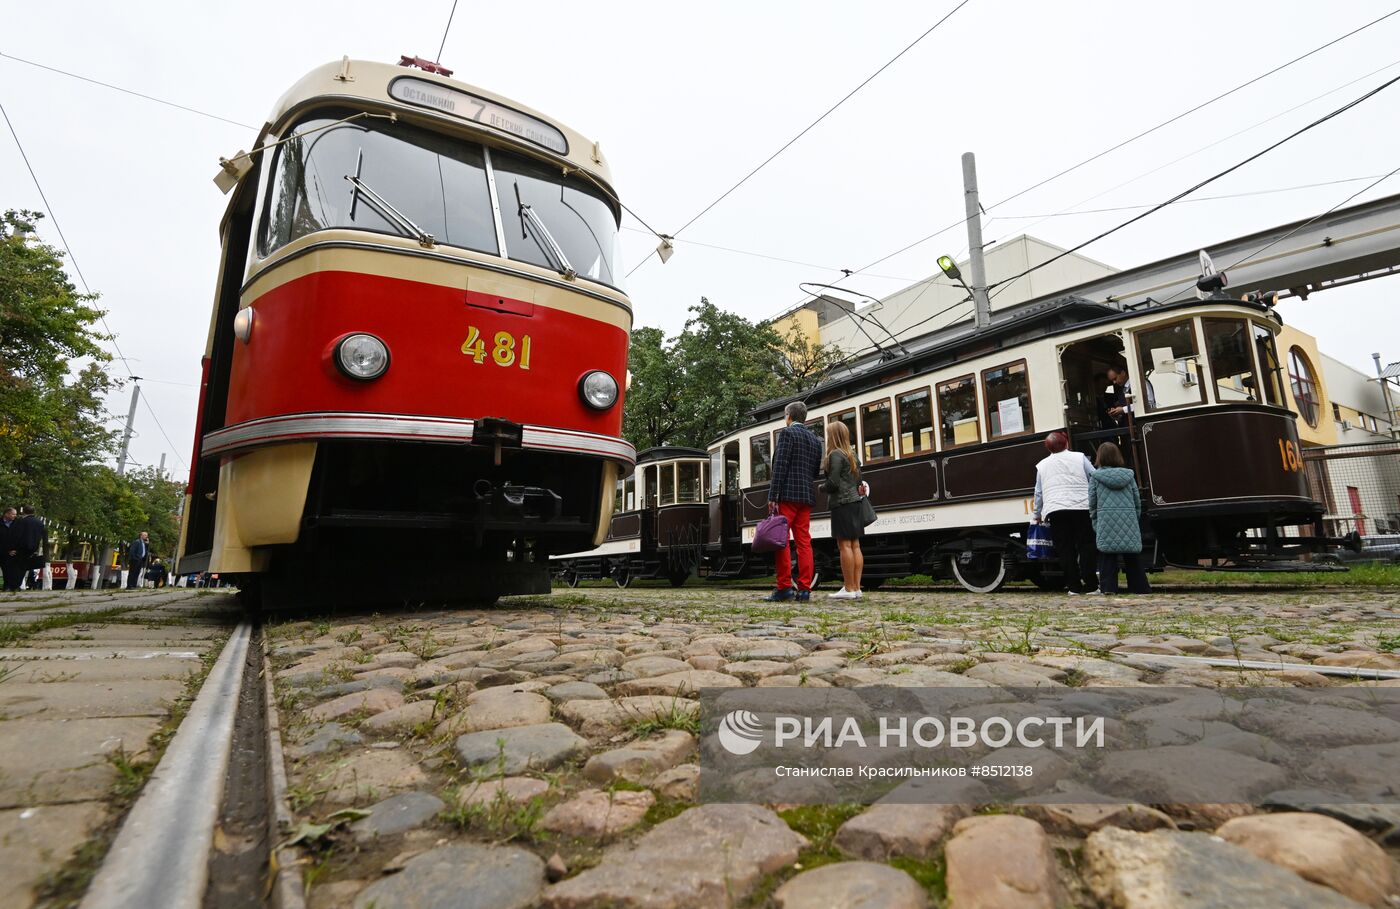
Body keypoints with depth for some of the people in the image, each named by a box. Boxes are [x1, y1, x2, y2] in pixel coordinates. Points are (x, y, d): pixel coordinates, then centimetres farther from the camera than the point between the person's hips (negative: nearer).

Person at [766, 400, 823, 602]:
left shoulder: (787, 433, -4)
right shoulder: (815, 439, 18)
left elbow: (780, 466, -13)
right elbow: (816, 471, 18)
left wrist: (772, 496, -14)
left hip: (787, 494, -7)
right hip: (806, 496, 7)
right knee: (804, 542, 5)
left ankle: (784, 587, -5)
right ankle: (804, 589, 4)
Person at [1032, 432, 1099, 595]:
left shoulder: (1042, 465, 13)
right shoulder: (1079, 458, 7)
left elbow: (1039, 493, 18)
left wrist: (1036, 514, 27)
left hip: (1055, 511, 1)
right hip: (1081, 508, -1)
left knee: (1065, 549, 4)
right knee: (1086, 547, 5)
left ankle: (1074, 587, 4)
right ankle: (1090, 586, -1)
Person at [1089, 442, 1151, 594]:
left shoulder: (1096, 477, 1)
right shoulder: (1128, 475, 9)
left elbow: (1092, 503, 2)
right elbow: (1137, 501, 13)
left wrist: (1095, 521, 12)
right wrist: (1136, 519, 23)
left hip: (1106, 523, -3)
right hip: (1129, 523, 3)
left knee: (1107, 555, 0)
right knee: (1132, 557, 11)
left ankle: (1108, 587, -4)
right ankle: (1139, 587, 18)